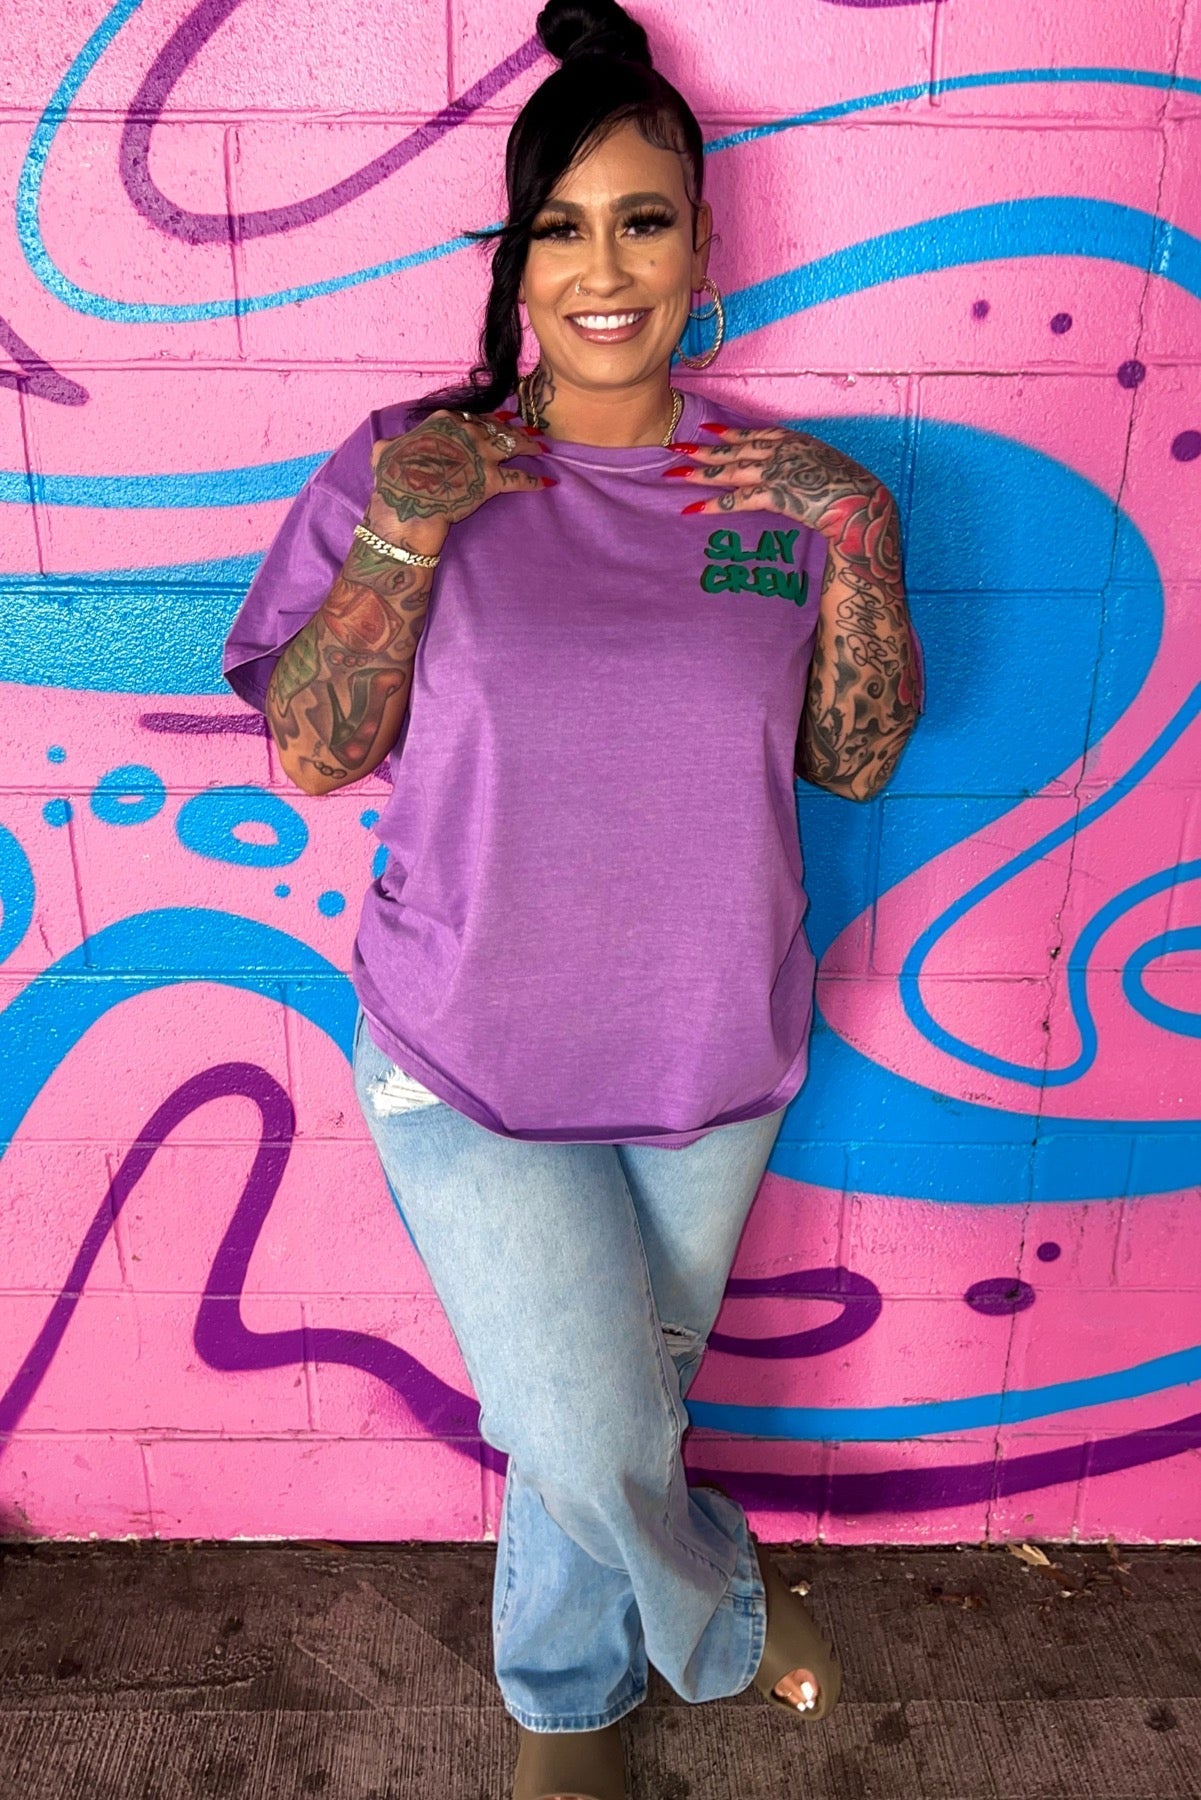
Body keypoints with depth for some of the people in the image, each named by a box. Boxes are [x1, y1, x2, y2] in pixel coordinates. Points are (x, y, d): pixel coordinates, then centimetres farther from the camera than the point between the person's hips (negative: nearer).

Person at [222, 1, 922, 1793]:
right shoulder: (409, 465, -7)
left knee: (610, 1419, 20)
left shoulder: (783, 485, -1)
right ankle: (725, 1615, 39)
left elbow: (859, 759, 0)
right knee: (593, 1441, 1)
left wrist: (860, 539, -13)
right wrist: (403, 541, -21)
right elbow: (309, 752, -8)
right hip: (473, 1066, -2)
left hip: (713, 1052, 3)